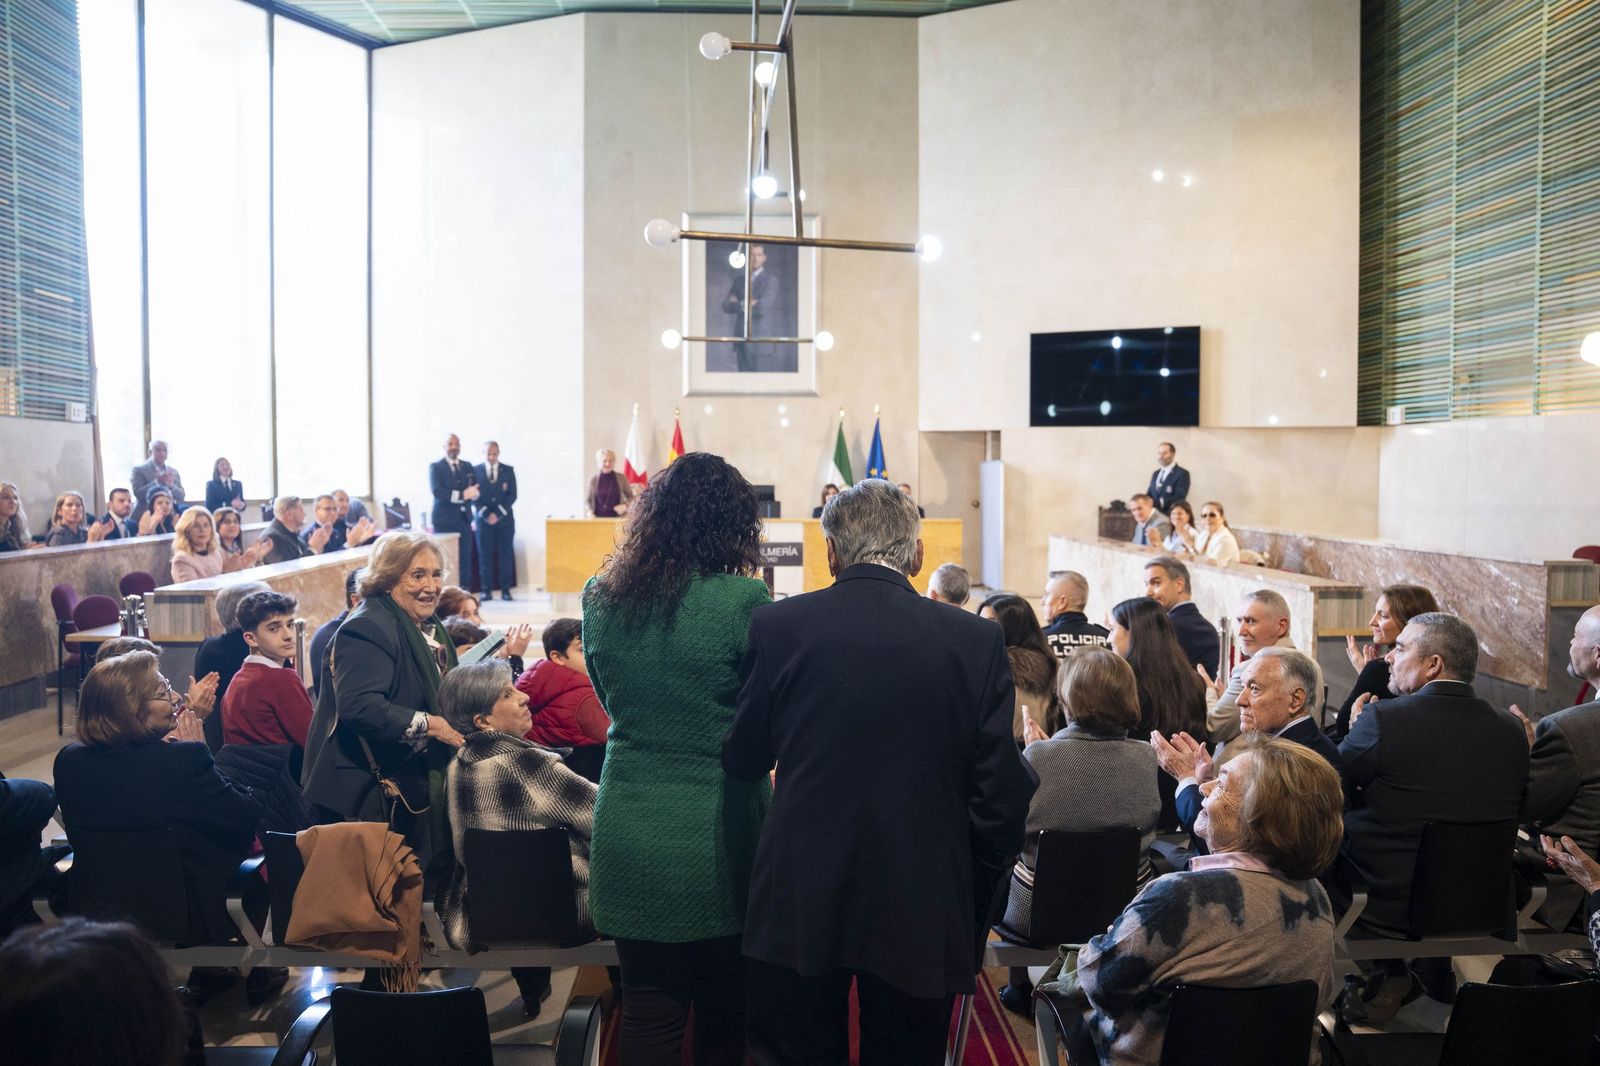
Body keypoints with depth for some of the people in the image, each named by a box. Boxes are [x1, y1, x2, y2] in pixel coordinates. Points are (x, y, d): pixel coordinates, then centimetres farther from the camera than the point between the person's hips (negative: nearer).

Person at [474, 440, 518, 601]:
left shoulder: (508, 470, 5)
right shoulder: (475, 470, 4)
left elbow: (512, 495, 0)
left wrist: (498, 514, -9)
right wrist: (486, 514, -12)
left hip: (504, 519, 0)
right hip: (484, 519, 0)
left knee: (505, 556, 0)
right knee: (485, 556, -1)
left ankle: (505, 590, 4)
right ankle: (487, 591, 3)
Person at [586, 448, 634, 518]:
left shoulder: (621, 478, 1)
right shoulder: (593, 480, 4)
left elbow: (631, 497, 10)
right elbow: (588, 500, 13)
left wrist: (625, 506, -9)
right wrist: (590, 512, -5)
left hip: (617, 518, -1)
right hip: (599, 518, 1)